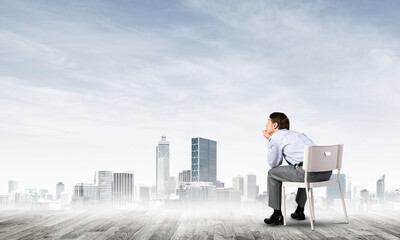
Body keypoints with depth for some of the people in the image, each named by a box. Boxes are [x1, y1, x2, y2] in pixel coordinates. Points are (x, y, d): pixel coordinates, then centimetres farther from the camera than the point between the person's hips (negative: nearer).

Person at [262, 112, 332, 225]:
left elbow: (273, 164, 15)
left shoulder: (275, 137, 9)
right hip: (327, 172, 8)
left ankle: (277, 215, 15)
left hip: (310, 171, -8)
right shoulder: (299, 134, 32)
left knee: (272, 173, 13)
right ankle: (300, 211, 42)